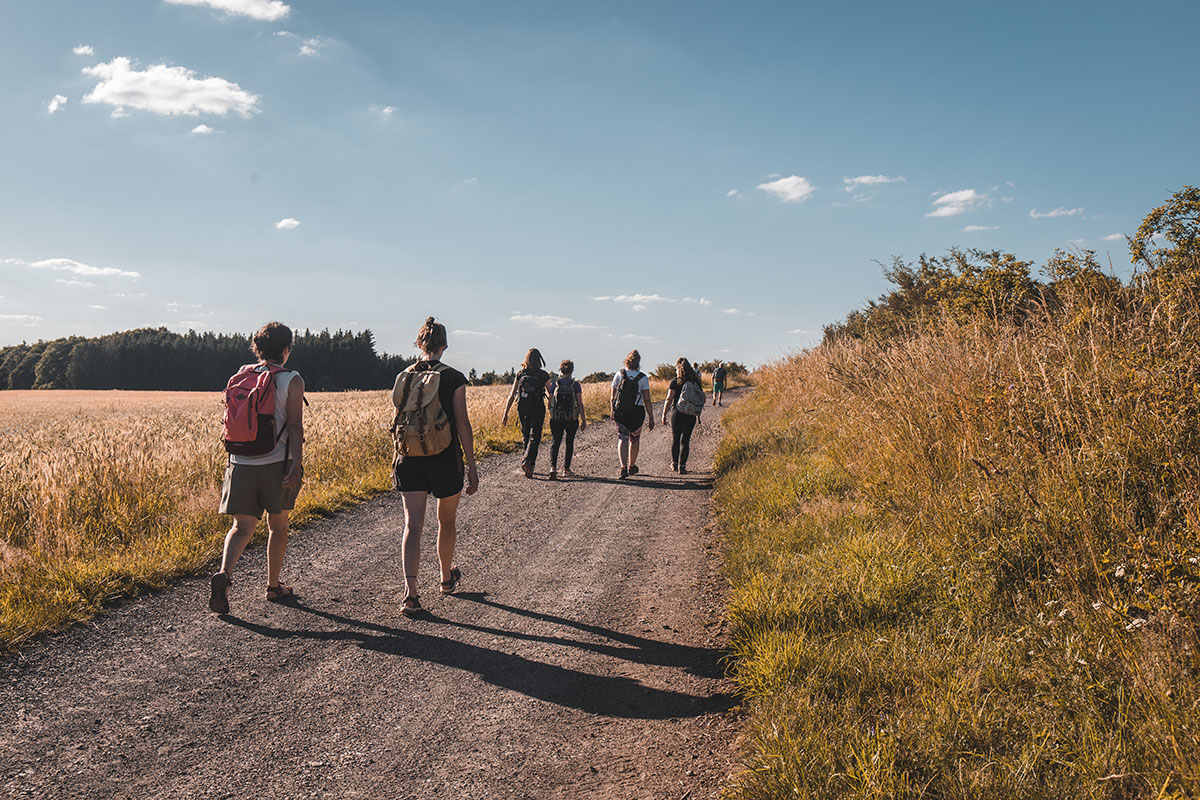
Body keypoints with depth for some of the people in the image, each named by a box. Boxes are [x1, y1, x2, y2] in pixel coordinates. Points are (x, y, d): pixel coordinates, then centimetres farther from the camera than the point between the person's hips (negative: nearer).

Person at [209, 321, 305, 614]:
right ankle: (273, 586, 23)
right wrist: (297, 463, -17)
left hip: (241, 463, 3)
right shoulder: (292, 381, -6)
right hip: (276, 463, -3)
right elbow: (295, 426, -14)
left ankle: (224, 573, -18)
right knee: (277, 526, 13)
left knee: (242, 527, 7)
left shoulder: (240, 376, 8)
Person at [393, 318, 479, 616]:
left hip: (410, 459, 2)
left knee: (412, 525, -1)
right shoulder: (454, 378, -7)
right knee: (447, 521, 19)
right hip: (445, 459, -2)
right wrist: (472, 466, -6)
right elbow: (462, 423, -9)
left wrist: (398, 458, 19)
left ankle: (410, 592, -16)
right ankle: (447, 578, 37)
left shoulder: (404, 376, 3)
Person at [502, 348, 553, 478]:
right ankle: (527, 461, -22)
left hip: (522, 409, 3)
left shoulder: (520, 374, 1)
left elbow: (511, 395, 0)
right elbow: (551, 394, 0)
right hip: (537, 410, -3)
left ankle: (530, 466, 24)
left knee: (526, 437, 17)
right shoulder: (543, 375, -5)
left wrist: (505, 413, 3)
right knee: (534, 438, 1)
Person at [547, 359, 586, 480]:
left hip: (556, 419, 1)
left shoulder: (555, 384, 0)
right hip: (572, 419, -1)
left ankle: (553, 467, -20)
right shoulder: (575, 385, -5)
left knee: (555, 443, 1)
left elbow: (550, 403, 2)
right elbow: (580, 404, -7)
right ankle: (566, 469, 21)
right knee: (569, 443, 16)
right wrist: (583, 420, -1)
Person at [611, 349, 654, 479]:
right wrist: (651, 418, -3)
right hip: (637, 412, 0)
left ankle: (623, 467, -19)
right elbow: (647, 400, -8)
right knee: (634, 439, 16)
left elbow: (613, 396, 1)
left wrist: (613, 411, 14)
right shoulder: (643, 378, -6)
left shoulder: (619, 374, -3)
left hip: (620, 411, 0)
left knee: (622, 438, 1)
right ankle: (631, 466, 32)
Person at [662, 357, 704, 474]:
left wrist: (664, 415, -4)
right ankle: (682, 466, -1)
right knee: (685, 440, 6)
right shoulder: (695, 382, 3)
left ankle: (674, 464, 26)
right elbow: (701, 398, 7)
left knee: (675, 439, 14)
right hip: (691, 416, 2)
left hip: (678, 414, -2)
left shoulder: (675, 382, -8)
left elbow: (669, 399, -11)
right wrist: (698, 416, 17)